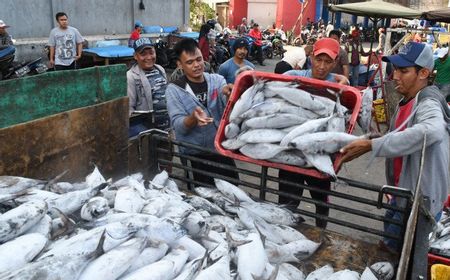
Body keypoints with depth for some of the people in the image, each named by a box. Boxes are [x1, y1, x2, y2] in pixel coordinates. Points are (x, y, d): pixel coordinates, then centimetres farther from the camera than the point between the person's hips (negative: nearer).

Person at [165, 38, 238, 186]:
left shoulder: (217, 79, 0)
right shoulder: (174, 89, -7)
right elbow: (178, 126, -16)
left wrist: (229, 95, -35)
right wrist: (193, 118, -37)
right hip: (195, 155, -2)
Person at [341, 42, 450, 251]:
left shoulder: (428, 104, -26)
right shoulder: (406, 102, 6)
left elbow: (432, 130, -50)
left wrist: (371, 145, -50)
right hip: (404, 193, 9)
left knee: (392, 248, 5)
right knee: (389, 244, 25)